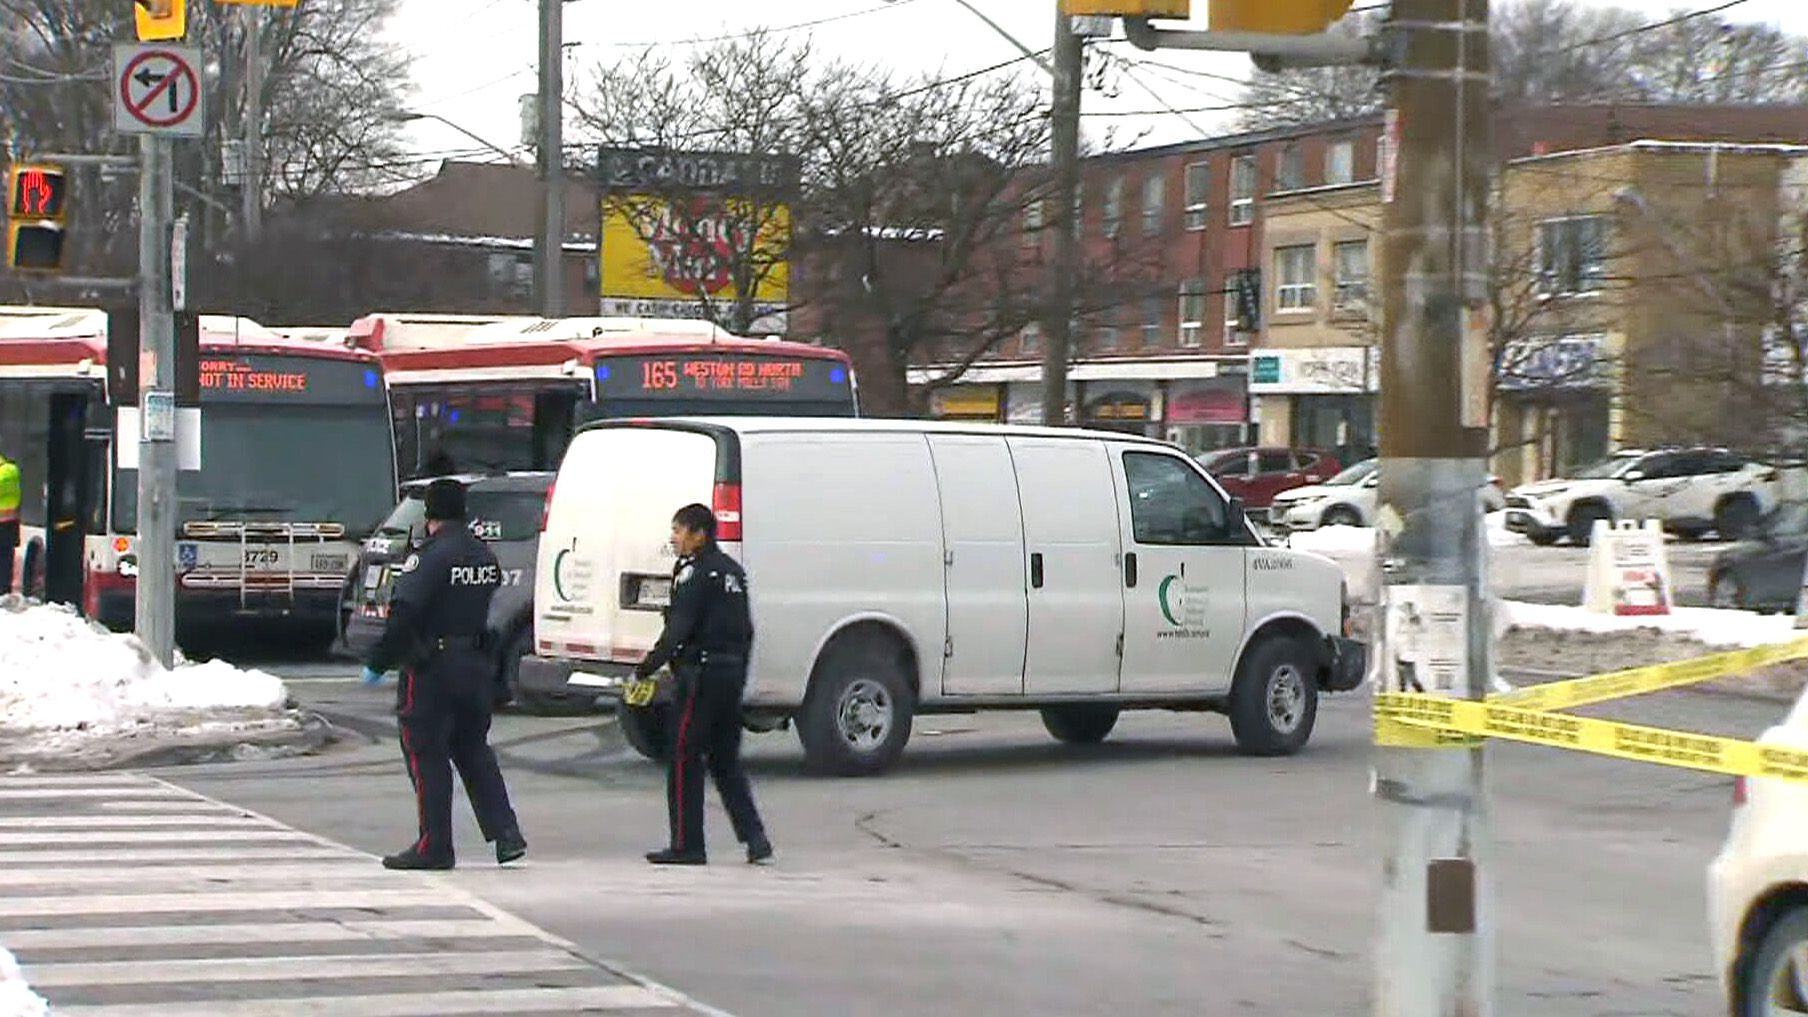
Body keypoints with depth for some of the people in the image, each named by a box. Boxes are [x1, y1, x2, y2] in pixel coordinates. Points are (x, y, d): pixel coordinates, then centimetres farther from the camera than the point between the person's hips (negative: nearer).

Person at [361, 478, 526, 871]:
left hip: (433, 668, -7)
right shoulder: (485, 557, 9)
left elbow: (403, 617, -21)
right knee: (473, 751, 17)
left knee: (426, 755, 1)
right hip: (478, 665, 7)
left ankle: (434, 845, 2)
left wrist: (376, 663, -16)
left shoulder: (429, 558, -16)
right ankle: (506, 834, 10)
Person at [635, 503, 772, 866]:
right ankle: (755, 839, 6)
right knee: (725, 760, 14)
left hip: (701, 672, -9)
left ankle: (687, 845, 0)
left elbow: (678, 630, -19)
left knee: (685, 760, -1)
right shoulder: (732, 571, 16)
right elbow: (746, 629, 19)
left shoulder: (695, 573, -12)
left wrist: (646, 669, -15)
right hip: (732, 671, 9)